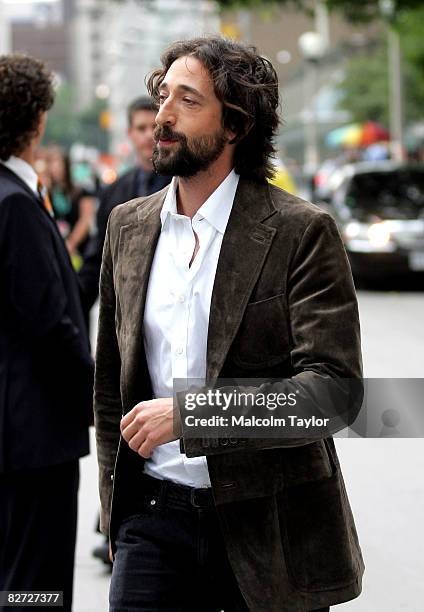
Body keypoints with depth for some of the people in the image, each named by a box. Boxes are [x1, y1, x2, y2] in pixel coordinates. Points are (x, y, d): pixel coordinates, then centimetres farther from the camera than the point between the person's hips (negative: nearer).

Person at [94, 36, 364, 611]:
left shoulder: (302, 231, -9)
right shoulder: (128, 225, 8)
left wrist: (187, 414, -22)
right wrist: (116, 509, 13)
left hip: (267, 526, -3)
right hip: (155, 518, 4)